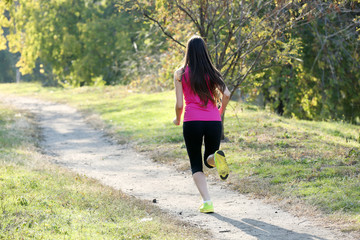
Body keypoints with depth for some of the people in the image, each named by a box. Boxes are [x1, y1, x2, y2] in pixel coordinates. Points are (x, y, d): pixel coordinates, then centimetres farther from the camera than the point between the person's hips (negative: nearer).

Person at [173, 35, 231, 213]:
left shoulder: (180, 74, 4)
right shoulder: (212, 72, 9)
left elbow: (179, 104, 0)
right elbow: (226, 94, -3)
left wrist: (177, 119, 20)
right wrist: (220, 111, 15)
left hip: (191, 122, -2)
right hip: (213, 122, 2)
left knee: (196, 165, 10)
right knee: (209, 160, 20)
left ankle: (207, 202, -9)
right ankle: (217, 157, -18)